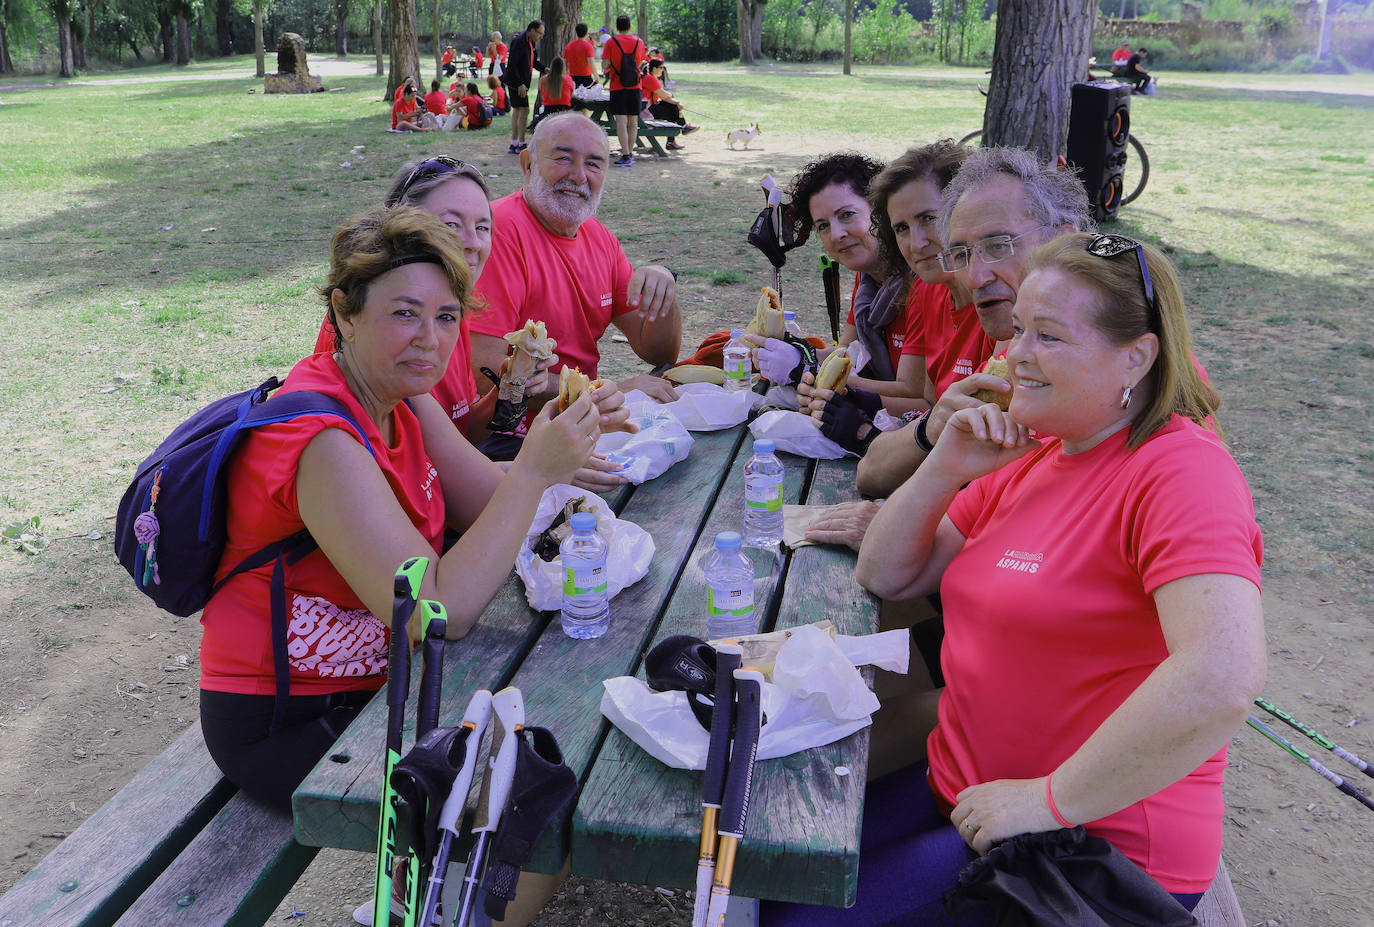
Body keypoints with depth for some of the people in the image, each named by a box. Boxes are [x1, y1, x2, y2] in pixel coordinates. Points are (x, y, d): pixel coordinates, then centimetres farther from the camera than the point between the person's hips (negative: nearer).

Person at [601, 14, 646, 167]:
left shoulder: (611, 42, -6)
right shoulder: (639, 42, 4)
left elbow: (604, 67, -7)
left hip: (618, 88, -3)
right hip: (635, 87, 3)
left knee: (621, 122, -6)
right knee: (633, 122, 11)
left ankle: (626, 156, -16)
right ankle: (630, 153, 18)